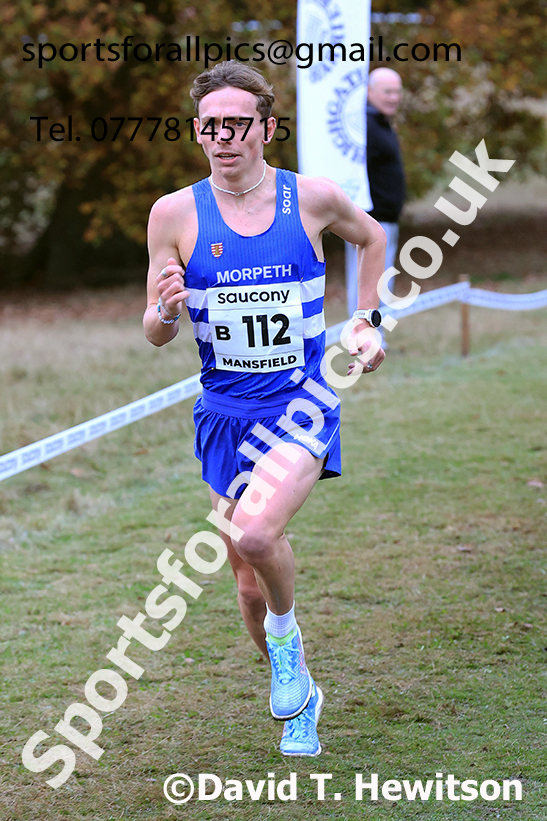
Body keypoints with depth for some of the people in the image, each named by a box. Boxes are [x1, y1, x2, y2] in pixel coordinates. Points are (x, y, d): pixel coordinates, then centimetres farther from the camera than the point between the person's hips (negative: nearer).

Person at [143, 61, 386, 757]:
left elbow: (371, 237, 18)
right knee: (249, 581, 8)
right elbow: (154, 334, 1)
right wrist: (166, 309, -21)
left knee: (255, 534, -29)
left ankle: (286, 634, 3)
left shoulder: (313, 198, -5)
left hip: (304, 399, -2)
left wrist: (365, 323, 14)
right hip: (224, 412, 3)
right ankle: (301, 701, 33)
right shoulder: (175, 214, -4)